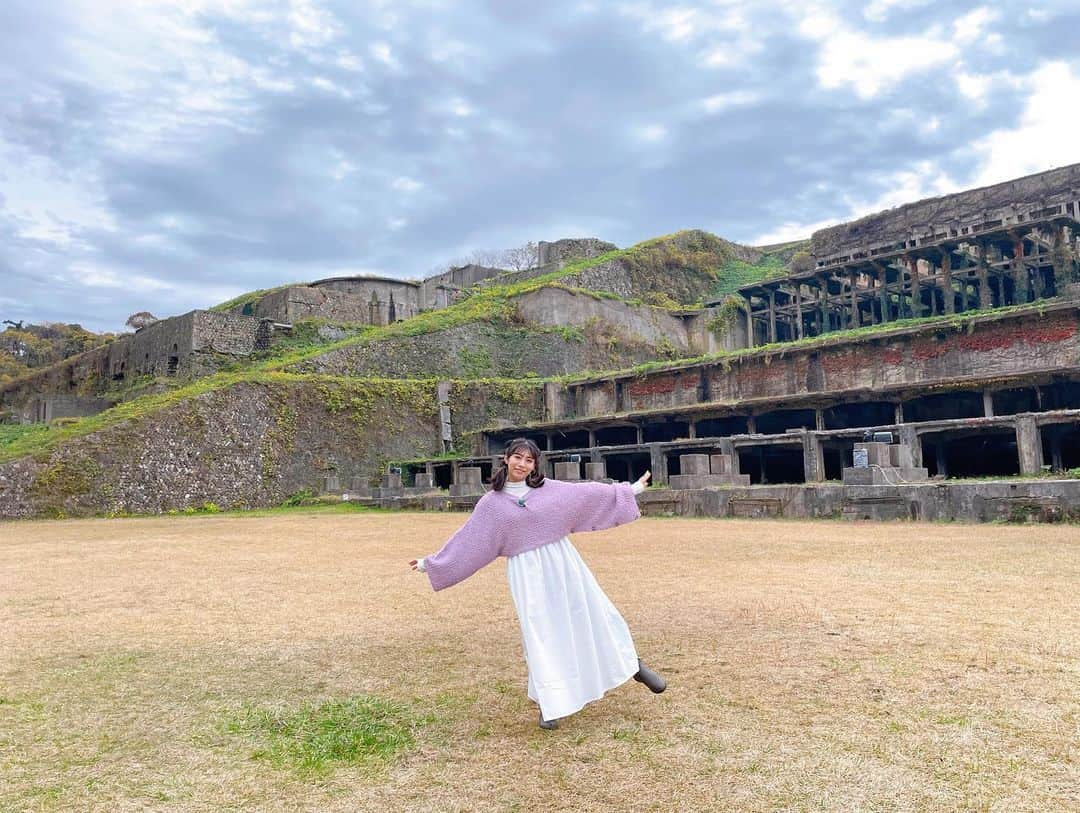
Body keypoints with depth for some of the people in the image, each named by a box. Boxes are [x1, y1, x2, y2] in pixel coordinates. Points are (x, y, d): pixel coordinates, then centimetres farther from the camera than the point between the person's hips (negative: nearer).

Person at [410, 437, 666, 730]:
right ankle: (549, 703, 14)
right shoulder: (492, 503, -1)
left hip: (563, 563, 2)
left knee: (592, 614, 9)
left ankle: (632, 663, 29)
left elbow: (590, 493, 9)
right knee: (541, 633, -1)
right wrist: (431, 562, 5)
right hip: (528, 574, -2)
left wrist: (631, 490, 12)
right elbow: (466, 540, 4)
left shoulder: (550, 488, 3)